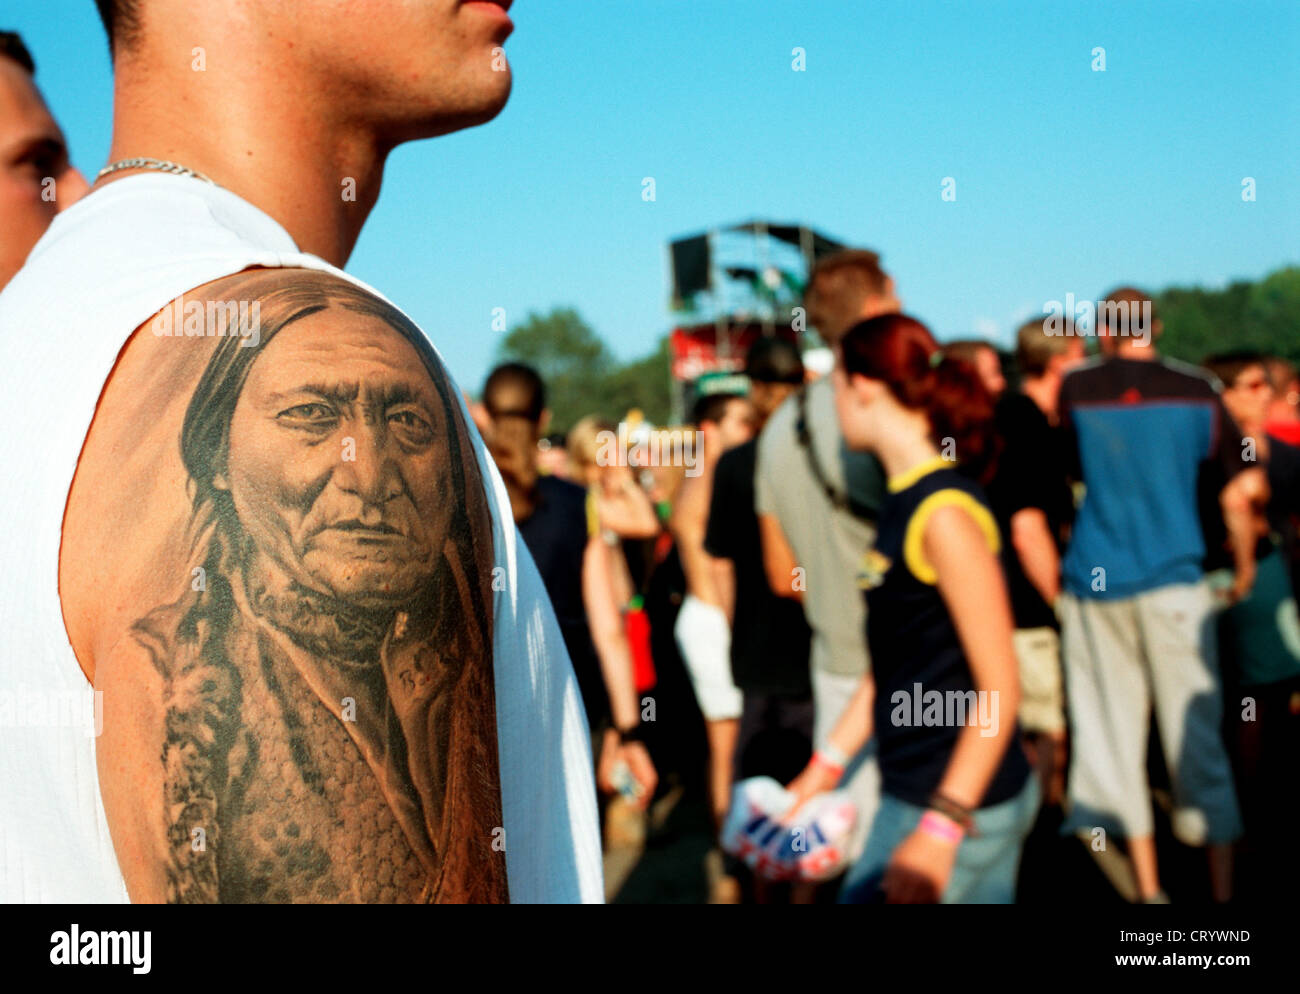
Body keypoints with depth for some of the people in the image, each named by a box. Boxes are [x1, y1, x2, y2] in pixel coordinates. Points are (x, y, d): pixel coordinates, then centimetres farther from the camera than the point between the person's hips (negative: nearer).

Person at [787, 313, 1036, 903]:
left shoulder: (944, 513, -19)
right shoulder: (903, 501, 9)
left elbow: (1000, 687, -19)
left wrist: (941, 827, -21)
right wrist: (825, 766, 16)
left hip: (957, 801, -9)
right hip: (910, 787, 9)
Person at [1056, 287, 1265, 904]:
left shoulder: (1074, 390, 1)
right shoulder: (1196, 391, -1)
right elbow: (1241, 491, -1)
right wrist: (1244, 568, 11)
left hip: (1093, 583, 1)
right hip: (1173, 583, -1)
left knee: (1112, 736, 8)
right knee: (1196, 734, 6)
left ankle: (1147, 886, 13)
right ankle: (1222, 887, 9)